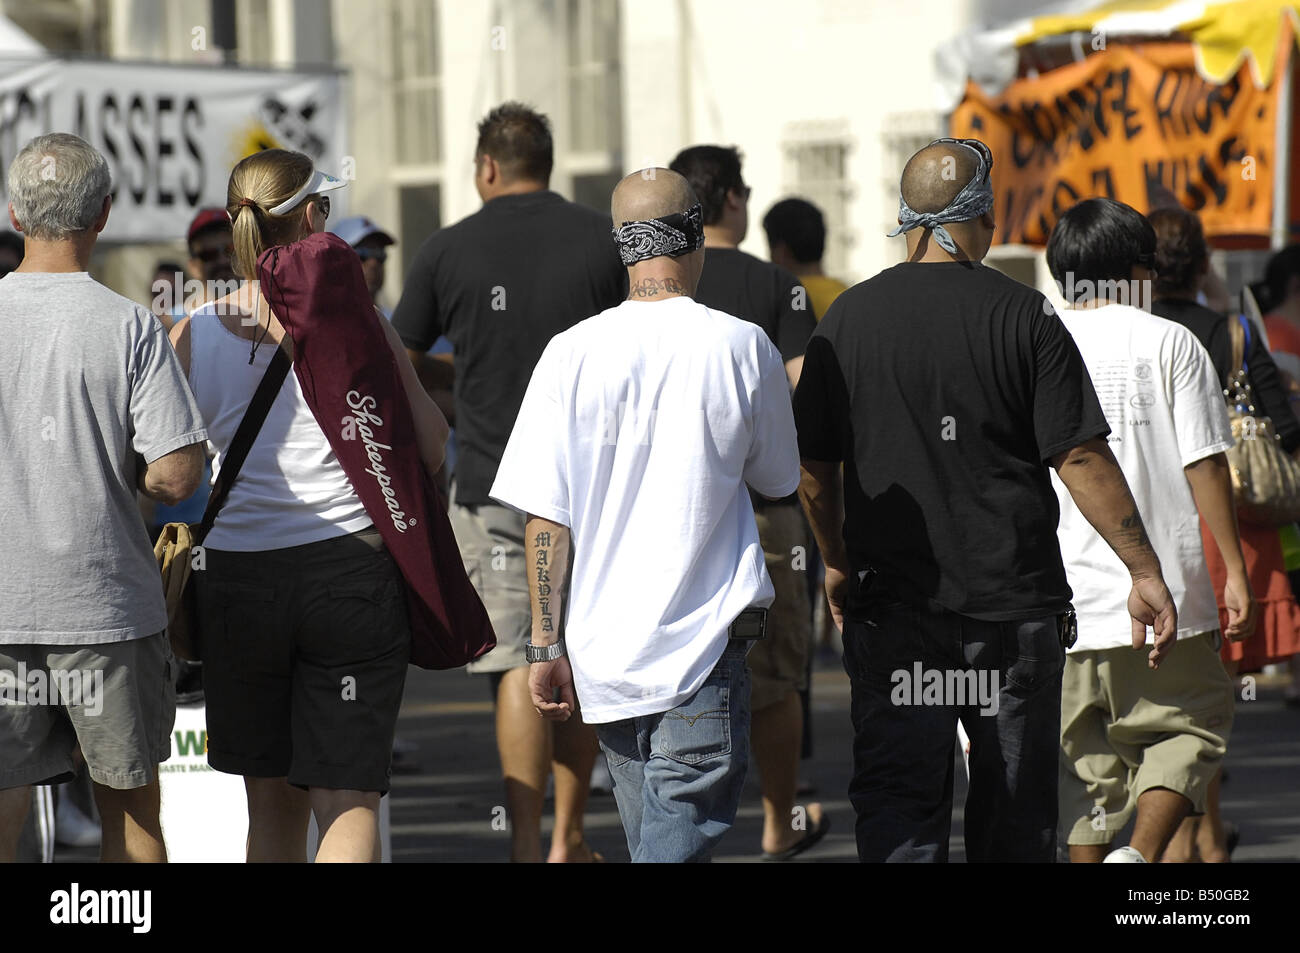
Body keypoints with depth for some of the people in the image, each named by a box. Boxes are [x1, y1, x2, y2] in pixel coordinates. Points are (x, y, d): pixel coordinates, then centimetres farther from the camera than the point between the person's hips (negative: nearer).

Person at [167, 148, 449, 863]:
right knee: (348, 799, -1)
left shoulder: (192, 335, 1)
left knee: (273, 802, 15)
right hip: (349, 567, -2)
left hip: (237, 578, 3)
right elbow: (430, 449, -1)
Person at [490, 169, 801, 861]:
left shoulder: (572, 353, -3)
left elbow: (545, 518, -3)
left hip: (602, 649, 3)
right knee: (678, 847, -5)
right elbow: (777, 480, 11)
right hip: (704, 648, -3)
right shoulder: (744, 348, -5)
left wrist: (546, 646, 3)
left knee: (649, 844, 16)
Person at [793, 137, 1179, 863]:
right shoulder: (1025, 316, -6)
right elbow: (1082, 458, -9)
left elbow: (814, 468, 6)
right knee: (1016, 821, 10)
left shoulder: (848, 319, 1)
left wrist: (838, 563, 22)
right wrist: (1145, 570, -3)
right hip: (1015, 602, -1)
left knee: (897, 809, 0)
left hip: (890, 605, 1)